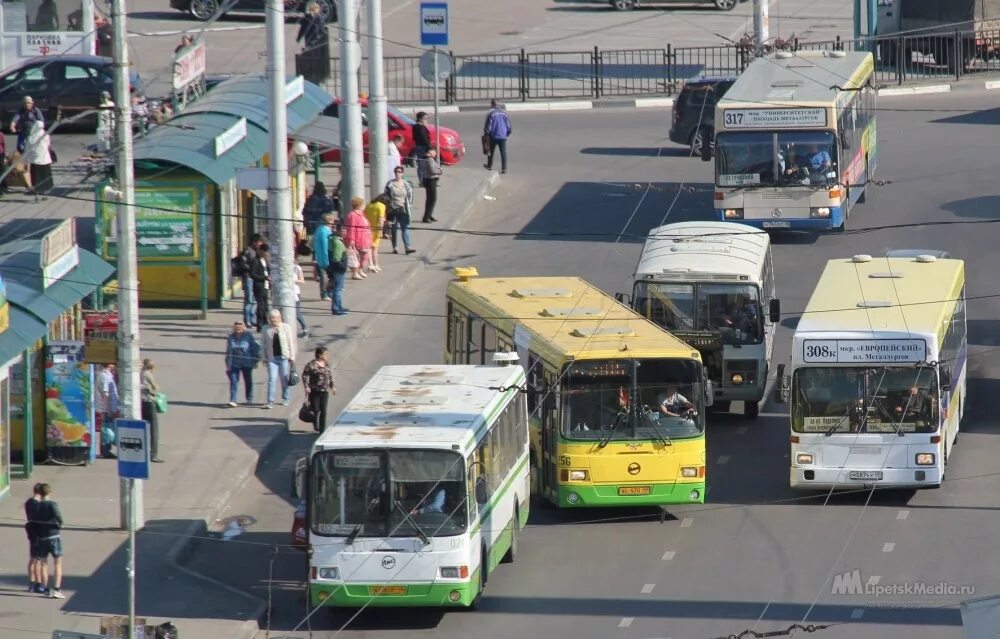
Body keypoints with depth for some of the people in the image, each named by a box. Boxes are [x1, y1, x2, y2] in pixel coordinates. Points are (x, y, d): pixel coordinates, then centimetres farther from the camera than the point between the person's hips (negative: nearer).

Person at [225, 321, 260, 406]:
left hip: (247, 364, -1)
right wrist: (228, 365, 7)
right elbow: (228, 351, 10)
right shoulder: (231, 337, 5)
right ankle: (233, 400, -14)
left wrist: (255, 360, -3)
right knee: (234, 381, -10)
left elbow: (255, 348, 1)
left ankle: (249, 399, 27)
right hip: (235, 363, 1)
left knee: (248, 381, 12)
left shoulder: (248, 336, -4)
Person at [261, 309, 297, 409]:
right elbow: (264, 344, 9)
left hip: (284, 357, -1)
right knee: (272, 378, -7)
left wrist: (292, 357, -2)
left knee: (285, 379, 8)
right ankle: (270, 402, -8)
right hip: (272, 358, 1)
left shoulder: (286, 328, 0)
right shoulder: (267, 329, 4)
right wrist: (265, 358, 6)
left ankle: (285, 399, 25)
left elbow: (291, 343, 1)